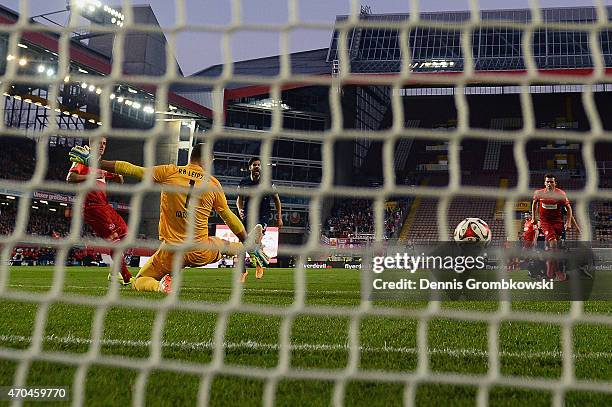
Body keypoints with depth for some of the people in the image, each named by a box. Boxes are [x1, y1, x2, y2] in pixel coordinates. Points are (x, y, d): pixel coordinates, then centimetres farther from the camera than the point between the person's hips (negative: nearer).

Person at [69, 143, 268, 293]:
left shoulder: (170, 172, -3)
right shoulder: (213, 184, 1)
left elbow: (131, 170, -3)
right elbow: (229, 217, 8)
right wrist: (248, 245, 21)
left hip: (171, 253, -2)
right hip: (201, 253, 2)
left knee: (138, 283, 15)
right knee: (224, 244, 34)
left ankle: (161, 285, -13)